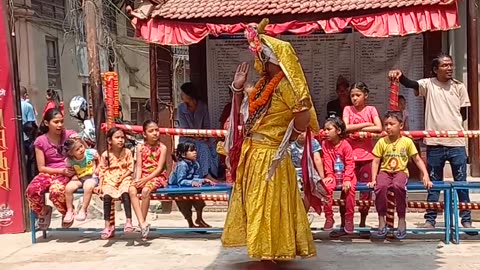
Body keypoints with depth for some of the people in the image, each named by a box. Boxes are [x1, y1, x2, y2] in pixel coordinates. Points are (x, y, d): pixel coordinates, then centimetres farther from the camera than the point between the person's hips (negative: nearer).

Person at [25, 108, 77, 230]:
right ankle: (43, 211, 5)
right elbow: (41, 168, 1)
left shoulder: (69, 135, 1)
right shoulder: (40, 141, 3)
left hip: (68, 173, -2)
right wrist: (61, 170, -12)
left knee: (56, 190, -35)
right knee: (31, 191, -28)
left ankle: (68, 213, -1)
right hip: (49, 173, 2)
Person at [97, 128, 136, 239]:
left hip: (124, 179, -1)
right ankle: (107, 225, -19)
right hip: (109, 180, 1)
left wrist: (123, 176, -12)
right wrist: (100, 184, 0)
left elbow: (130, 168, 2)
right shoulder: (105, 155, 5)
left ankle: (128, 221, -30)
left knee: (125, 193, -31)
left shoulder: (127, 152, 2)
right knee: (107, 196, -24)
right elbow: (102, 170, 9)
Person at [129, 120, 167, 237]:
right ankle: (142, 222, -34)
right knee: (131, 189, -27)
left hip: (157, 177, -3)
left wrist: (146, 179, -19)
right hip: (143, 176, 4)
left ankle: (142, 223, -20)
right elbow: (139, 166, 1)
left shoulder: (162, 147, -3)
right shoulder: (140, 147, 6)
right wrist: (138, 180, -16)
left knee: (145, 190, -33)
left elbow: (159, 168, -9)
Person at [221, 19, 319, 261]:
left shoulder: (285, 85, -14)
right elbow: (244, 114, 18)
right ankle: (267, 249, 27)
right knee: (255, 203, 15)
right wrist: (238, 88, 8)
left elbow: (304, 116, -21)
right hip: (252, 153, 9)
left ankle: (275, 250, 11)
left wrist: (285, 140, -9)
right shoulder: (263, 84, 13)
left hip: (270, 155, -9)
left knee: (269, 204, -2)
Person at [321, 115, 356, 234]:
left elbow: (350, 164, -11)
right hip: (334, 175, 3)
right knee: (327, 186, -27)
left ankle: (348, 219, -13)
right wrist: (329, 175, -14)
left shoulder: (346, 145, -9)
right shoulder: (325, 144, 2)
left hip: (347, 175, -2)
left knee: (349, 188, -30)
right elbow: (327, 162, -2)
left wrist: (347, 179, -21)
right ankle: (329, 217, -14)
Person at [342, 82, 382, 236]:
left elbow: (379, 128, -12)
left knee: (366, 189, 3)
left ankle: (363, 224, 17)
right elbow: (346, 127, -10)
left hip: (366, 155, 0)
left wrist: (356, 129, -10)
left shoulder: (371, 110, 4)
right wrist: (365, 124, -8)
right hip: (350, 154, 0)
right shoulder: (348, 109, 6)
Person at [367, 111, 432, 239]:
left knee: (398, 185, -36)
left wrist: (425, 175, -7)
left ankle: (402, 220, -18)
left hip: (401, 171, -1)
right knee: (380, 186, -34)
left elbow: (417, 159, 6)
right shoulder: (382, 142, 4)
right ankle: (382, 220, -16)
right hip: (385, 172, 1)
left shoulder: (407, 141, 3)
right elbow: (376, 161, 3)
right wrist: (373, 179, -8)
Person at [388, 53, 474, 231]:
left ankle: (466, 219, 19)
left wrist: (450, 124, 3)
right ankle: (430, 219, 18)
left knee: (461, 182, 9)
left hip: (456, 142, 1)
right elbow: (411, 84, -20)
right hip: (435, 143, -1)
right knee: (433, 183, 9)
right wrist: (400, 76, -39)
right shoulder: (428, 84, 0)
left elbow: (463, 114, 11)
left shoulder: (459, 87, 5)